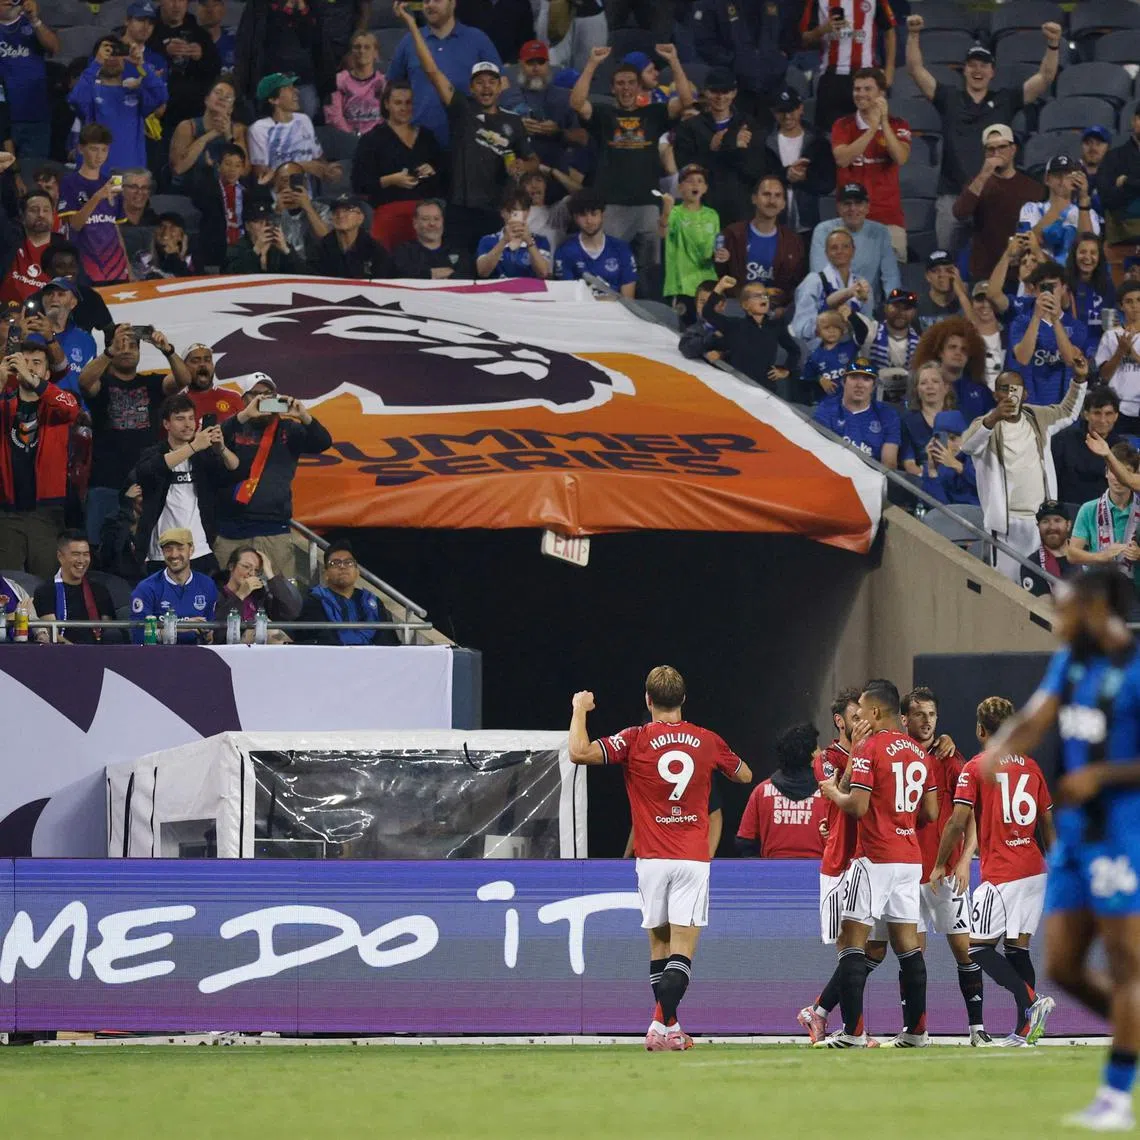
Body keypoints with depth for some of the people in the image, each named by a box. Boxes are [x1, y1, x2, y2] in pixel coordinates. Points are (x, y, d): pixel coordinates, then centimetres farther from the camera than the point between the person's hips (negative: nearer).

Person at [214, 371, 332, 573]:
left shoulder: (287, 430, 10)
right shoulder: (236, 428, 8)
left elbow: (323, 443, -2)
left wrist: (304, 417, -20)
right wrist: (244, 416, -25)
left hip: (274, 531, 0)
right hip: (231, 530, 0)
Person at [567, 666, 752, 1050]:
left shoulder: (636, 740, -5)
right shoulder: (707, 741, 4)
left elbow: (579, 753, -15)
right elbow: (744, 775, 22)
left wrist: (579, 709, 1)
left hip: (652, 858, 0)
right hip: (693, 858, 0)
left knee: (659, 943, 14)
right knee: (683, 948, -6)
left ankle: (668, 1025, 18)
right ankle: (664, 1025, -23)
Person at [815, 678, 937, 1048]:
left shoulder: (870, 748, -10)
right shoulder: (918, 753, 12)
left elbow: (858, 806, -16)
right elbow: (931, 813, 13)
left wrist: (833, 793, 2)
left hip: (875, 858, -7)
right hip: (910, 859, 7)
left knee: (853, 942, -4)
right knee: (907, 944, 9)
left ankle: (852, 1031, -9)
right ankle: (916, 1029, 8)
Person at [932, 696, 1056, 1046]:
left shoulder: (975, 768, -6)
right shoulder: (1031, 767, 11)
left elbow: (958, 823, -12)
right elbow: (1048, 824, 15)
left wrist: (940, 865, -1)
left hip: (1000, 873, -6)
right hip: (1034, 870, 6)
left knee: (978, 947, -2)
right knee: (1018, 946, 10)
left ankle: (1031, 1001, -20)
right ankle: (1025, 1029, 4)